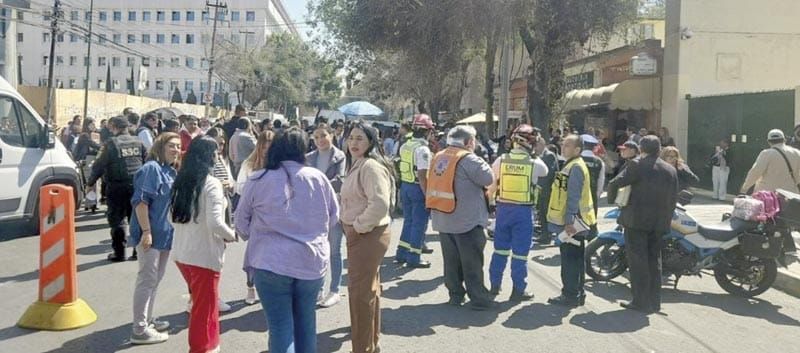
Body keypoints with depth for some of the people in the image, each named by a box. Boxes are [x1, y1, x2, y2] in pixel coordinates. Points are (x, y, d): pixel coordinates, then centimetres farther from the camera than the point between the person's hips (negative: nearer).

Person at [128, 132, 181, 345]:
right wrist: (146, 231, -25)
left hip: (164, 233, 10)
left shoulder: (172, 171, 13)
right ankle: (140, 330, 1)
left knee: (156, 279, 18)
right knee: (147, 280, -5)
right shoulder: (151, 168, -15)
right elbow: (140, 201, -21)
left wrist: (172, 230, 23)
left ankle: (147, 320, 31)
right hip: (150, 233, -10)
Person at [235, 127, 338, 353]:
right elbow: (333, 216, 10)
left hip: (271, 263, -2)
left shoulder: (258, 181, -6)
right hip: (312, 261, 2)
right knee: (305, 320, 17)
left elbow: (241, 222, 6)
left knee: (281, 326, 3)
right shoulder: (318, 178, -2)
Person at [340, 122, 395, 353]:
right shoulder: (357, 165, 14)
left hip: (368, 235, -11)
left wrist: (359, 226, -20)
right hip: (358, 234, 11)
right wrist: (351, 226, 11)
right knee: (368, 289, 20)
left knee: (360, 291, -5)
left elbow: (380, 204, -30)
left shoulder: (371, 166, -19)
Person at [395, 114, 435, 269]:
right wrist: (428, 195, -20)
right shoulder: (423, 149, -19)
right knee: (419, 224, 2)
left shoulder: (404, 147, 7)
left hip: (405, 186, 8)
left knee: (408, 221, 19)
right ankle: (413, 258, 7)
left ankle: (401, 254, 24)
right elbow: (422, 176, -23)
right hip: (418, 188, -8)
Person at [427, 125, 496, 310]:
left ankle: (455, 295, 21)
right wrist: (479, 160, -2)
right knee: (472, 261, 1)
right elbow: (488, 178, -16)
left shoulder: (439, 157, 7)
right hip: (466, 220, -7)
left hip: (443, 219, 7)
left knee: (451, 260, 14)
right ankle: (479, 298, 7)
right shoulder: (468, 159, -16)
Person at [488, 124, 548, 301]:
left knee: (500, 248, 15)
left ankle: (494, 285, 23)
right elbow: (545, 172, 12)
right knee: (520, 252, 5)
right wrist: (534, 154, 17)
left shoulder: (501, 160, -5)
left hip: (503, 207, 3)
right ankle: (518, 290, 12)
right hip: (524, 210, -3)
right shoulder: (534, 163, -11)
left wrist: (491, 194, 22)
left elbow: (490, 183, 3)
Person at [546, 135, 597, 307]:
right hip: (573, 221, 10)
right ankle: (577, 293, 23)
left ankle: (570, 295, 0)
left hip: (572, 223, -10)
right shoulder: (572, 166, 17)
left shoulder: (576, 167, -16)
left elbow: (574, 197, -21)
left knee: (570, 259, -5)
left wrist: (569, 221, -24)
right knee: (575, 259, 15)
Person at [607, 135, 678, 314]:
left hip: (637, 220, -6)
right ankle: (654, 302, 18)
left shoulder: (637, 165, -8)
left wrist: (612, 198, 7)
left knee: (638, 261, 0)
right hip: (659, 223, 6)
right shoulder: (671, 170, 9)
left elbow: (615, 183, -12)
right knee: (654, 260, 14)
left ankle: (641, 301, 0)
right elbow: (673, 198, 11)